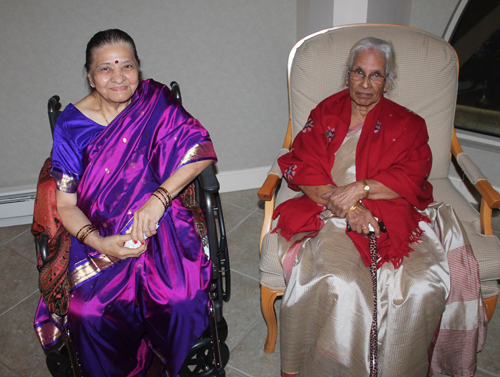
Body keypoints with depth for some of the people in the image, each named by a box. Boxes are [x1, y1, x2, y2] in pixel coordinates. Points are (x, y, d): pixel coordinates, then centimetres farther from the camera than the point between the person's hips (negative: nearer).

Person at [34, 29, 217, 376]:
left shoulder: (156, 103, -1)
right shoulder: (72, 123, -1)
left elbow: (203, 151, -12)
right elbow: (65, 205, -2)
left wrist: (158, 199, -24)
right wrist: (100, 243, -21)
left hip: (161, 225, 0)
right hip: (99, 233, 1)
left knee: (182, 299, -25)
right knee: (88, 311, -23)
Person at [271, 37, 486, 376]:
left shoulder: (407, 125, 17)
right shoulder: (325, 114, 17)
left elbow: (411, 180, 3)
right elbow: (301, 170, 4)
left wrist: (360, 188, -13)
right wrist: (347, 207, -11)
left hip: (392, 215, 1)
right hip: (331, 215, -1)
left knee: (422, 288, -26)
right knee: (341, 284, -31)